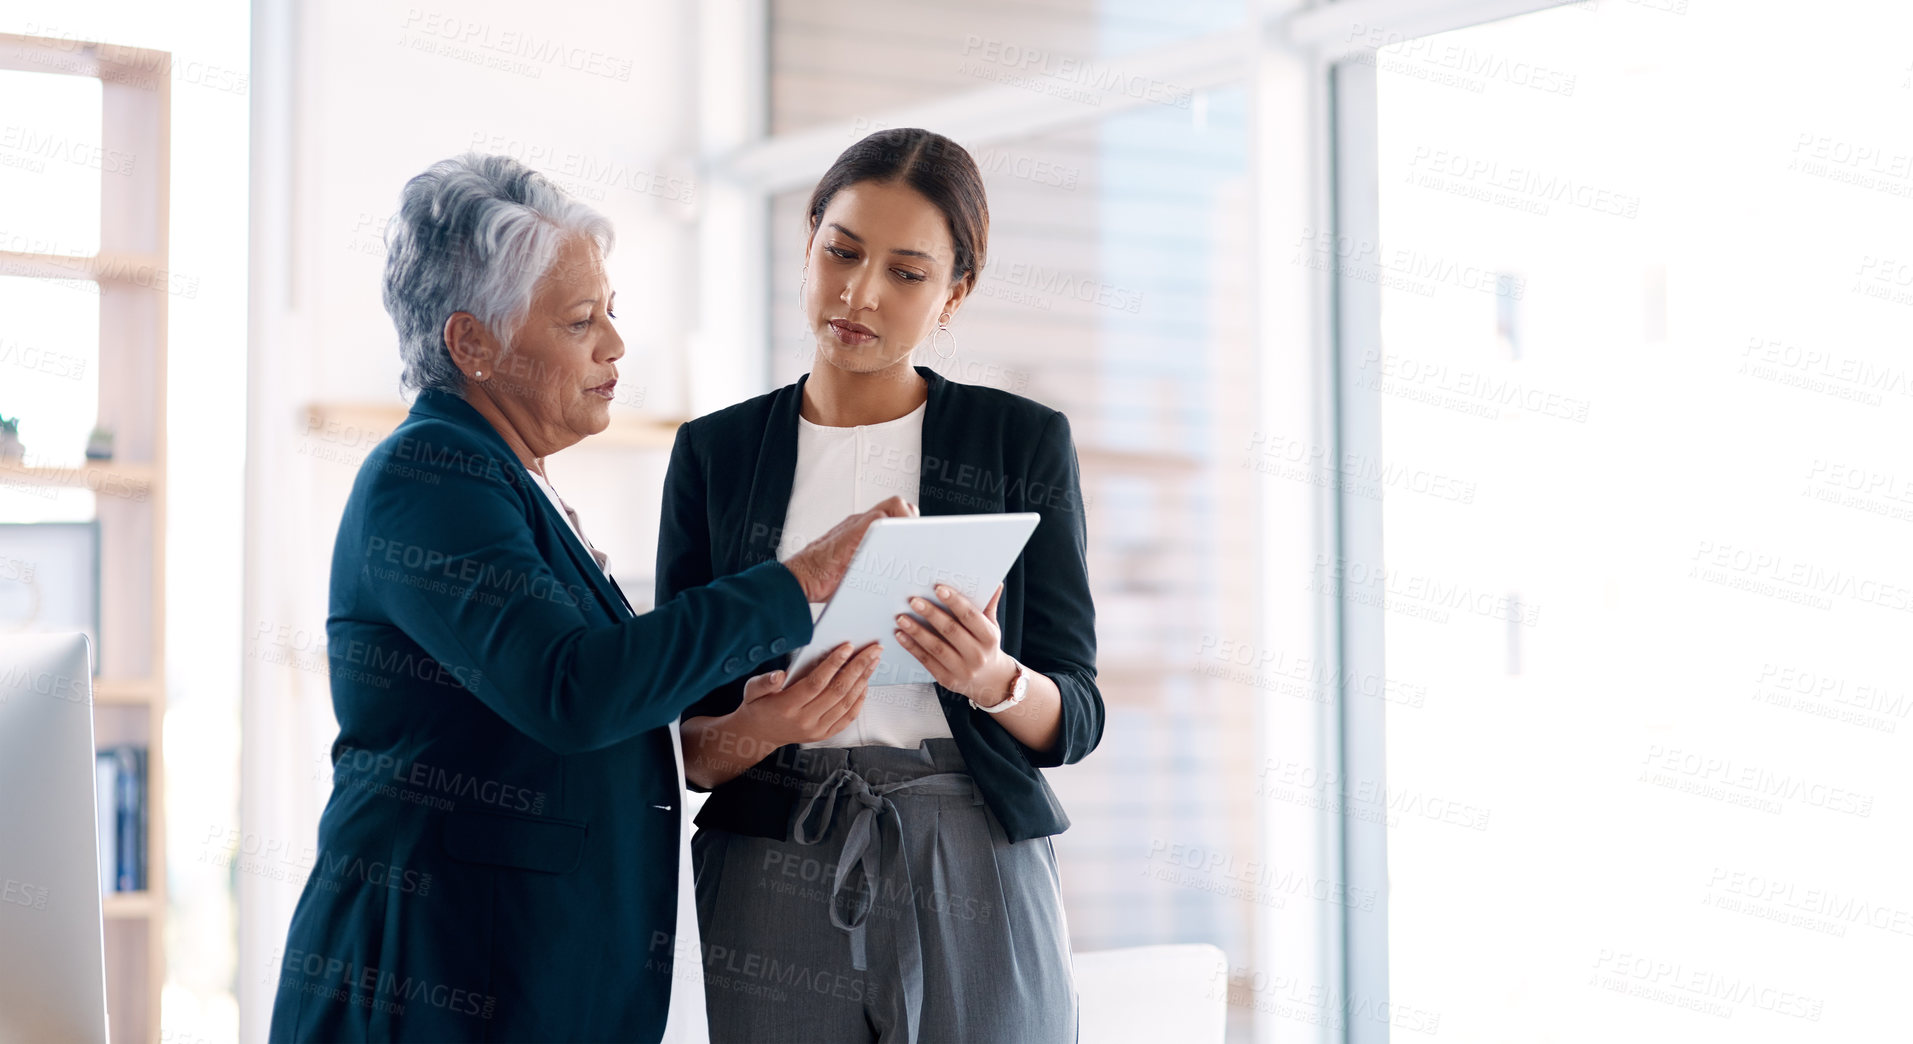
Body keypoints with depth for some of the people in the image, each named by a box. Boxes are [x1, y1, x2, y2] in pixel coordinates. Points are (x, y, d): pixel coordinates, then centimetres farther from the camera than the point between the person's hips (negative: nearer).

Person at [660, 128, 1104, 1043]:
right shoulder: (714, 452, 6)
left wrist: (995, 682, -19)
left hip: (972, 874, 0)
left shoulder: (1024, 443, 3)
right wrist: (757, 729, -17)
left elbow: (1076, 717, 1)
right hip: (773, 881, 1)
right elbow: (680, 737, 5)